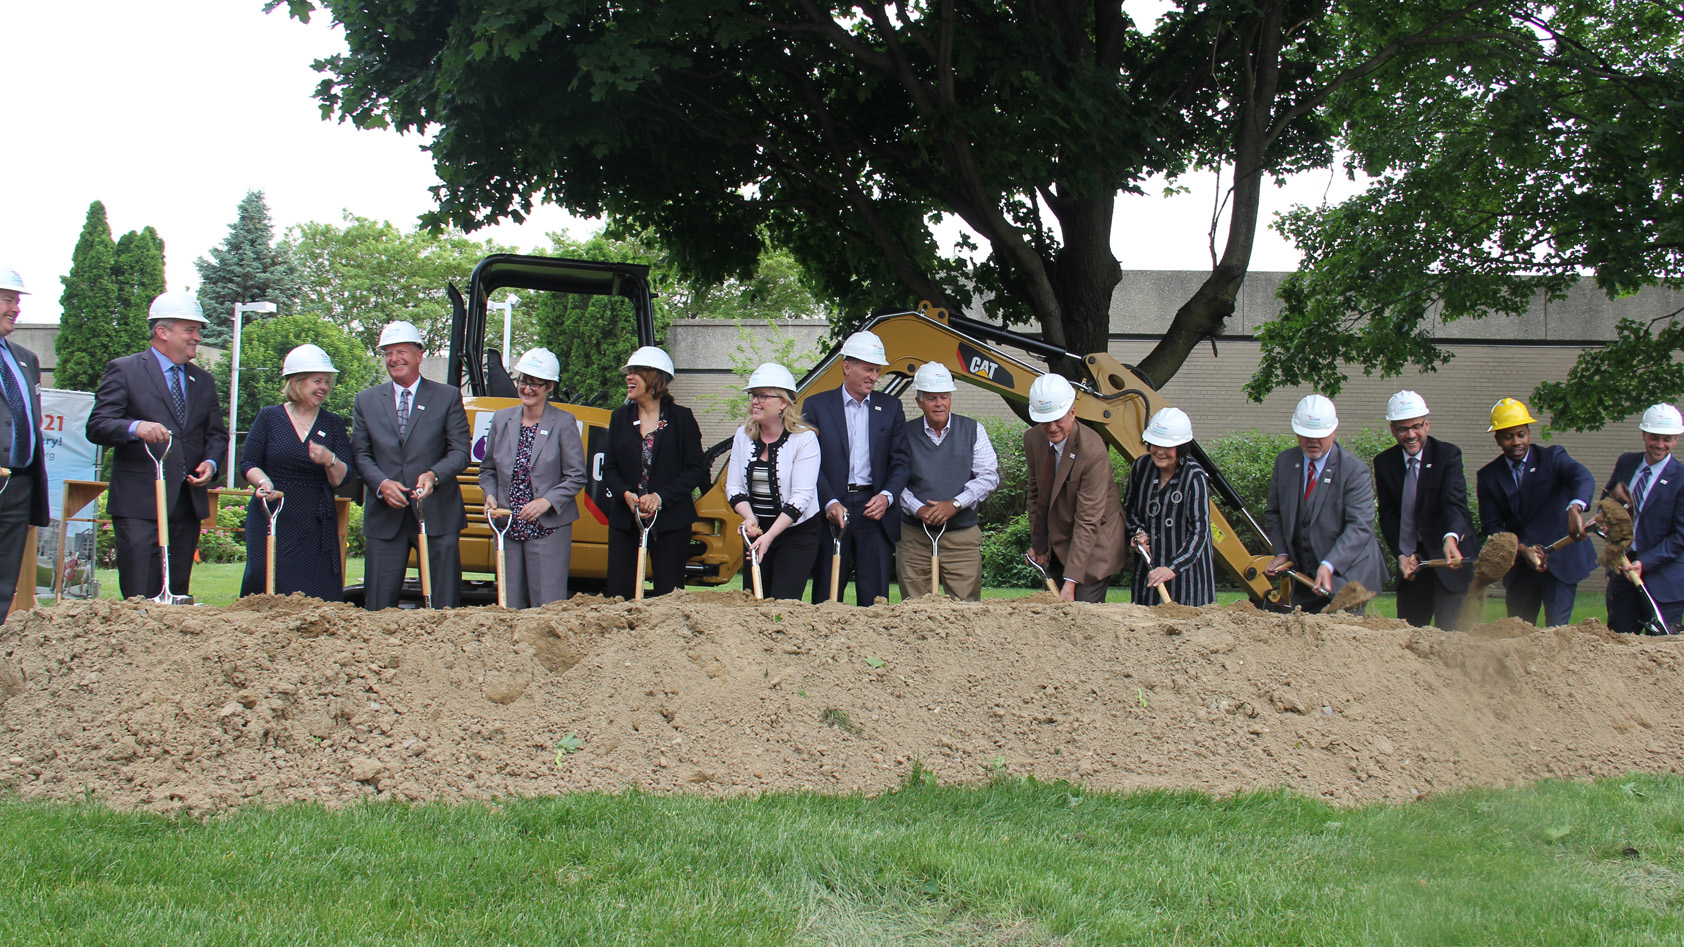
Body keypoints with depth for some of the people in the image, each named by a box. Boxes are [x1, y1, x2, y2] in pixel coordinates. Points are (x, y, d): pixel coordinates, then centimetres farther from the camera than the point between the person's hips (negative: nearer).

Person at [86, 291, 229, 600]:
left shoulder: (203, 381, 19)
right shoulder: (124, 370, 1)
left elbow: (217, 433, 21)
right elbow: (96, 426, -7)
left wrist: (210, 462, -1)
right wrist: (136, 427, -27)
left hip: (188, 503, 6)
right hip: (139, 504, -5)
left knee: (177, 595, 5)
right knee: (141, 598, -10)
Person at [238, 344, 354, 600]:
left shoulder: (333, 424, 11)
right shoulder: (269, 418, 7)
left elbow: (342, 479, 4)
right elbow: (247, 463, 5)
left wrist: (329, 461, -17)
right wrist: (263, 481, -16)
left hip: (316, 527, 1)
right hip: (271, 520, -1)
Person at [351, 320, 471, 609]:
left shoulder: (448, 397, 6)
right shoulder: (366, 400, 12)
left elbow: (460, 452, 1)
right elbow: (360, 454, 9)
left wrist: (434, 475, -19)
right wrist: (381, 484, -10)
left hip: (437, 514, -1)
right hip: (385, 517, 2)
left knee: (444, 606, 0)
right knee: (378, 607, 1)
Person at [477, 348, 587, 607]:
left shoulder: (564, 423, -4)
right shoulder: (502, 419, 8)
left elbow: (576, 477, -4)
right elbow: (488, 469, 17)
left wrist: (547, 501, -17)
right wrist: (490, 495, -2)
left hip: (548, 530, -4)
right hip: (507, 529, 4)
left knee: (548, 607, -6)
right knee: (511, 607, 7)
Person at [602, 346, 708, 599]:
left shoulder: (681, 417, 1)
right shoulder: (620, 417, 11)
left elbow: (696, 469, -3)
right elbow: (609, 468, 10)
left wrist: (661, 497, -14)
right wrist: (626, 495, -11)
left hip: (670, 520, -3)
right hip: (625, 521, 3)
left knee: (669, 595, -1)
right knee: (617, 594, -2)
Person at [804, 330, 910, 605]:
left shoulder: (890, 408, 12)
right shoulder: (817, 406, 4)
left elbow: (901, 461, 8)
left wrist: (886, 496, -10)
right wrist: (829, 503, -14)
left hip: (874, 509, 2)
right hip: (832, 509, -1)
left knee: (875, 595, -1)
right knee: (826, 597, 3)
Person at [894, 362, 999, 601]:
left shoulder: (972, 430, 6)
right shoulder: (905, 434, 5)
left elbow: (989, 476, 1)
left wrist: (955, 504, -11)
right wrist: (917, 509, -13)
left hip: (963, 535, 0)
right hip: (914, 535, 0)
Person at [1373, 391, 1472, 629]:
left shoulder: (1448, 454, -9)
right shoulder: (1384, 462, 3)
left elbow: (1455, 503, -23)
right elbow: (1388, 515, 5)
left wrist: (1451, 538, -42)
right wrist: (1401, 554, -10)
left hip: (1449, 558, -4)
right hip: (1411, 562, 4)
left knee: (1451, 629, -9)